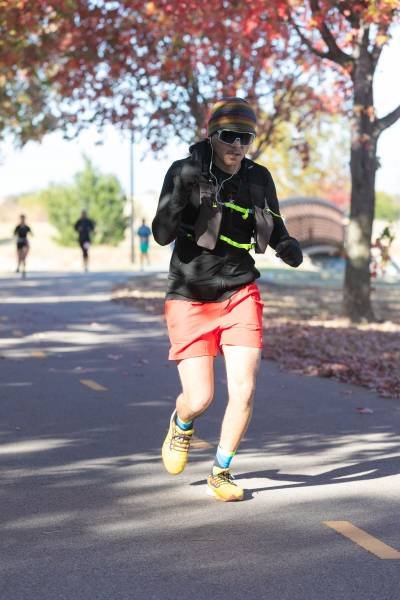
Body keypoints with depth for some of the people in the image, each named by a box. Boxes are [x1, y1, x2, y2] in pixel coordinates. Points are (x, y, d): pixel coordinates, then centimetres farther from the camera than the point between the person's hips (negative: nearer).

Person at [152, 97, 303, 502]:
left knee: (243, 392, -6)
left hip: (239, 295, 2)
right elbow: (162, 236, -17)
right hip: (190, 300, -2)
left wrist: (290, 249, -13)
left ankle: (221, 472, 17)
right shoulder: (184, 172, -10)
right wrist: (181, 191, -33)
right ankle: (181, 425, 34)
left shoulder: (258, 179, -1)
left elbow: (275, 233, 10)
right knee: (199, 399, -5)